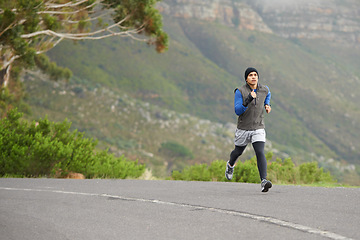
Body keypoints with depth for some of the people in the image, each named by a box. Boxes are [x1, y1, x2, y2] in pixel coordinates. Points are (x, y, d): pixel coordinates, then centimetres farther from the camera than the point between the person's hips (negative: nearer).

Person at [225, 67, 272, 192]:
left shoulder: (264, 89, -1)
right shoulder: (240, 92, -14)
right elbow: (237, 111, -21)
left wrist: (267, 105, 8)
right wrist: (248, 100, -34)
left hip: (258, 129, 1)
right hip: (243, 129, -1)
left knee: (260, 153, -19)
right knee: (238, 152, 21)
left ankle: (264, 181, -29)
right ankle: (230, 165, 56)